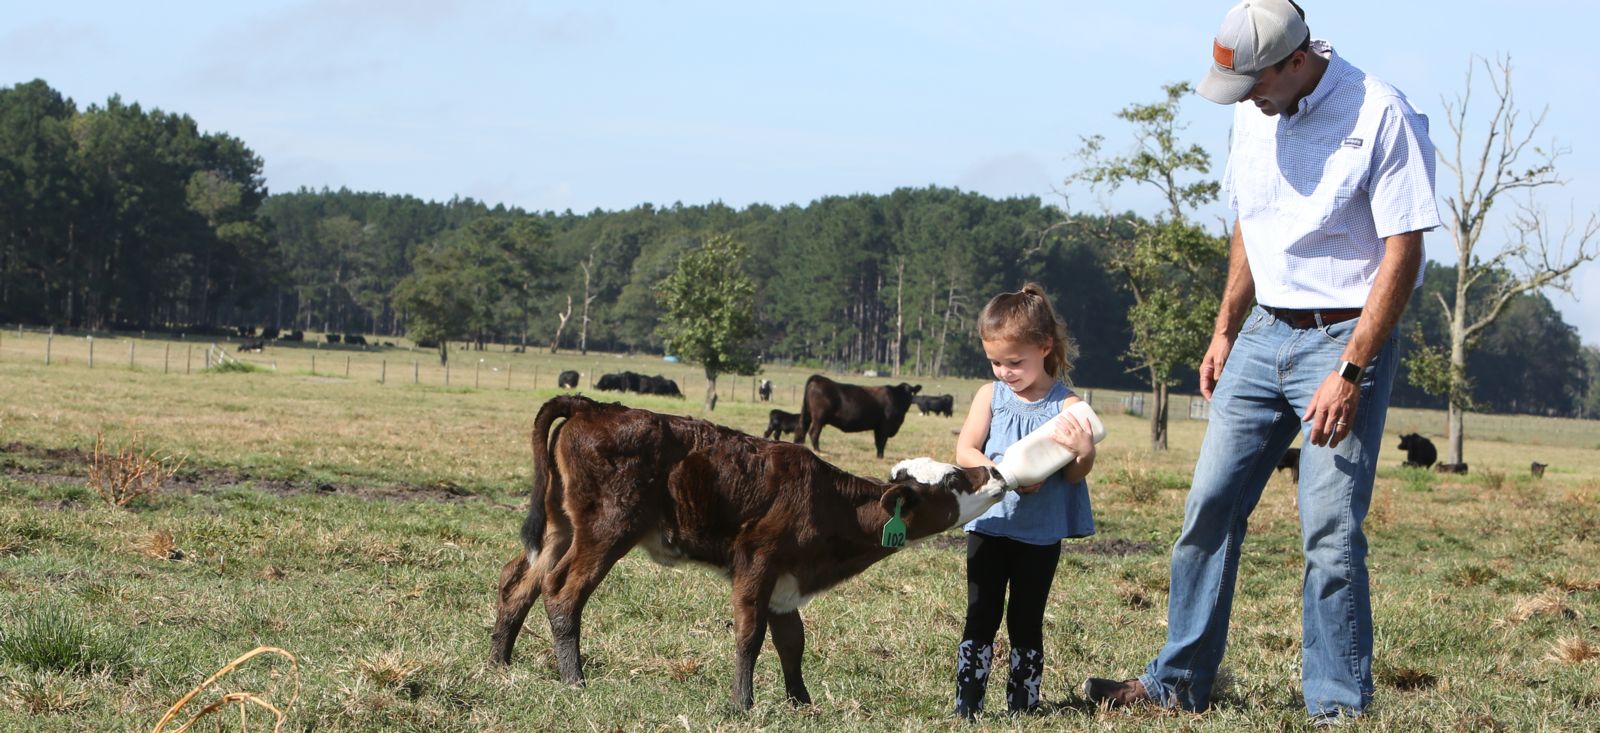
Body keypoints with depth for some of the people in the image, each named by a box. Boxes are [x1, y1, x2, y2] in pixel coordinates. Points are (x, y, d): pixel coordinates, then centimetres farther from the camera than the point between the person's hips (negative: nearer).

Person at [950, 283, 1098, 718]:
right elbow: (964, 452, -6)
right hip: (990, 524, 2)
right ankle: (967, 706, 4)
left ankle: (1022, 706, 14)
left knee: (1026, 623, 7)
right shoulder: (990, 396, 1)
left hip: (1041, 532, -2)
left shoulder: (1066, 405, -7)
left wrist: (1083, 451, -31)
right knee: (981, 618, 2)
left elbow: (1075, 473, -9)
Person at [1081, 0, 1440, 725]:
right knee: (1209, 506, 5)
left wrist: (1350, 373, -19)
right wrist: (1224, 331, 16)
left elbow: (1402, 255, -16)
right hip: (1263, 333, 7)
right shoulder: (1254, 116, 7)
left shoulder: (1383, 117, -15)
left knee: (1330, 529, -9)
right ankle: (1178, 682, 14)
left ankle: (1338, 706, 0)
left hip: (1344, 338, -7)